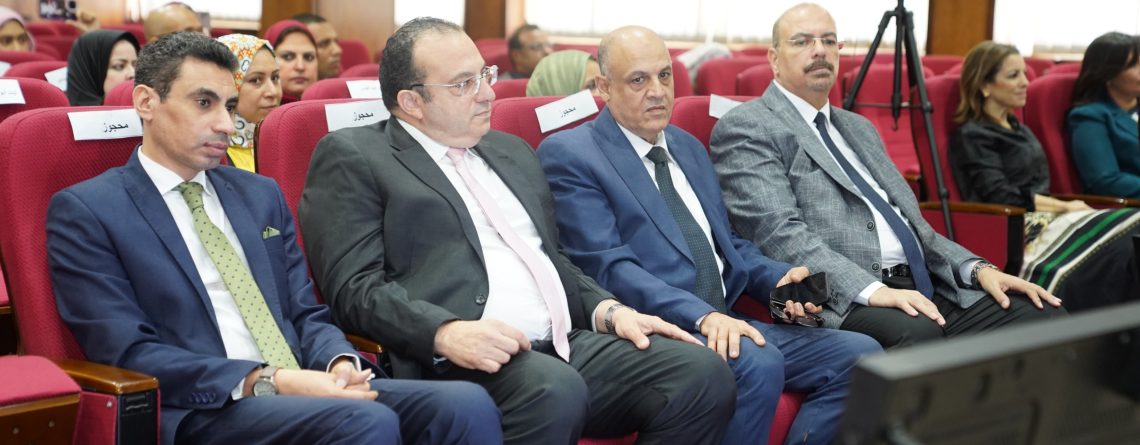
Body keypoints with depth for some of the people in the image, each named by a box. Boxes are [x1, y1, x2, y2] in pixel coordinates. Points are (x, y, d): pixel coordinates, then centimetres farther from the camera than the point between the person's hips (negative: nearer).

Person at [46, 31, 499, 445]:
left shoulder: (260, 194, 20)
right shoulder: (86, 210, 2)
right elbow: (128, 353, -8)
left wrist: (339, 363, -7)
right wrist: (266, 382, -18)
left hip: (308, 392, 6)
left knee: (467, 405, -21)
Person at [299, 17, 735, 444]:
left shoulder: (513, 152, 26)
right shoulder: (351, 157, 4)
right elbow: (354, 287, -7)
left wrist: (610, 310, 9)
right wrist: (447, 333, -23)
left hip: (568, 344, 7)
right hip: (459, 362, -7)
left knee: (703, 374, -15)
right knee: (554, 389, -37)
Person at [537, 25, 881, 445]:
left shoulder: (688, 146, 21)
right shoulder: (569, 154, -3)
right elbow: (608, 267, -13)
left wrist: (780, 279, 3)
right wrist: (702, 315, -26)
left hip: (725, 322, 8)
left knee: (860, 354, -11)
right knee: (758, 364, -34)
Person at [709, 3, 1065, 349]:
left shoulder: (859, 127, 25)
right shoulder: (746, 128, -1)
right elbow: (780, 233, -14)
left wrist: (978, 269, 7)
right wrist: (871, 290, -25)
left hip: (923, 287, 8)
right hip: (841, 299, -8)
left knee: (1045, 319, -12)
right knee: (918, 333, -38)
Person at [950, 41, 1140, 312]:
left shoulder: (1018, 129, 27)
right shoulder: (972, 136, 0)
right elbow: (1001, 196, -11)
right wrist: (1064, 206, -6)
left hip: (1046, 218, 8)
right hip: (1019, 227, -8)